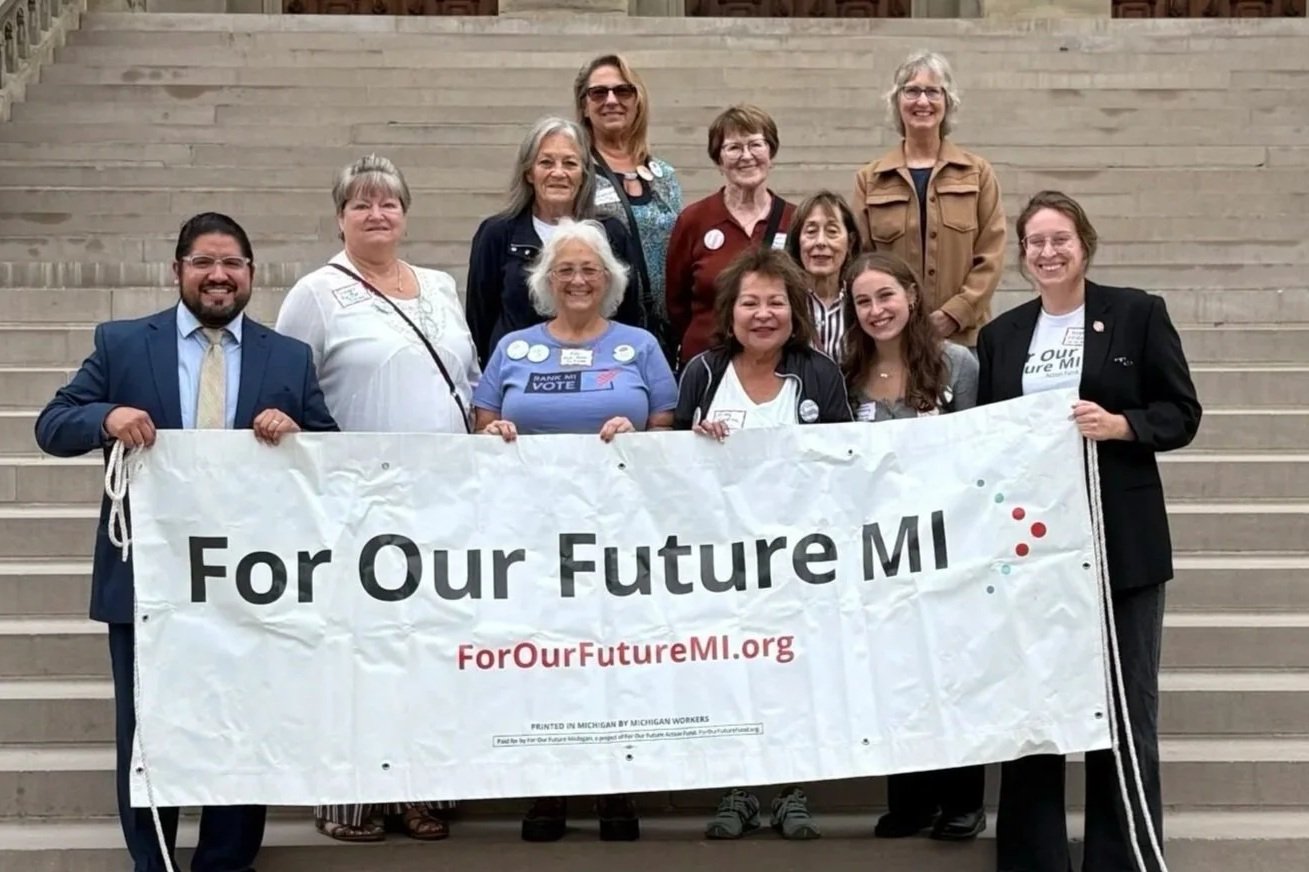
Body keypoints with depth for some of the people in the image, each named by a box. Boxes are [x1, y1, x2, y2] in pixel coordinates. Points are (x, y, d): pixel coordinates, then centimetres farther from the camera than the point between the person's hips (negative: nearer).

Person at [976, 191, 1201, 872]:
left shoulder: (1137, 314, 0)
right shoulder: (1000, 335, 11)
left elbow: (1182, 414, -2)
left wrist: (1119, 424, -18)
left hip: (1119, 543, -3)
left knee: (1125, 708, 3)